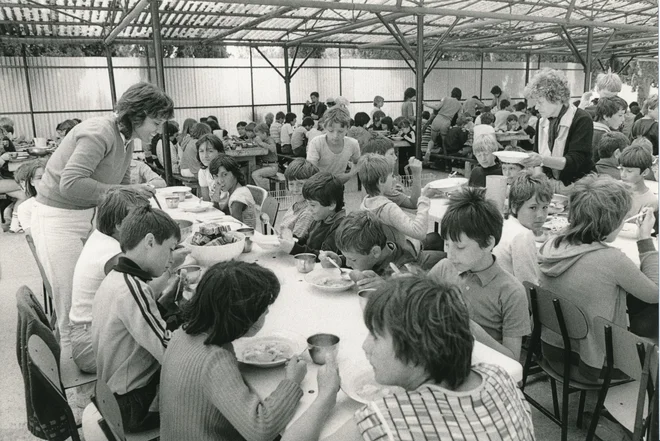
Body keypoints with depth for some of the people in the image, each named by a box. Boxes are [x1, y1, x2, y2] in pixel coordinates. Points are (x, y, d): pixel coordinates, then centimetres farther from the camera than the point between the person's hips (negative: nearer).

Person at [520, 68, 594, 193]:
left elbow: (574, 162, -18)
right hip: (548, 185, 5)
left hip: (574, 186, -5)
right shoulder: (542, 122, 9)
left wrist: (542, 159, -30)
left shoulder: (582, 120, -10)